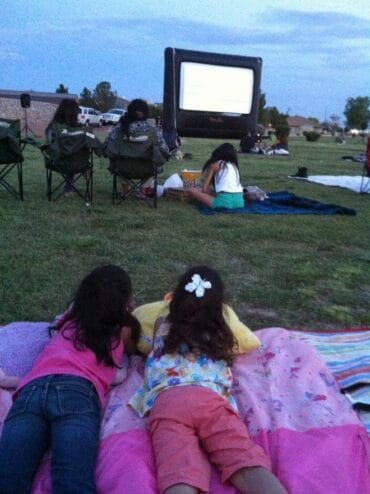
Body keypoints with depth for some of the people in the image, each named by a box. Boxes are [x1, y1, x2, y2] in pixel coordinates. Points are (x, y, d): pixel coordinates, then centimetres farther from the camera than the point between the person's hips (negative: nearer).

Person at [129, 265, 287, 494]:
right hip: (212, 399, 1)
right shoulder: (222, 337, 31)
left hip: (167, 401, -1)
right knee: (248, 464, -17)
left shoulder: (162, 328, 31)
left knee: (180, 476, -23)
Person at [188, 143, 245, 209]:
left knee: (192, 190, 4)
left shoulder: (215, 165, 9)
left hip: (224, 201, -6)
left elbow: (205, 189, 4)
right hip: (239, 201, 7)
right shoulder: (234, 166, 25)